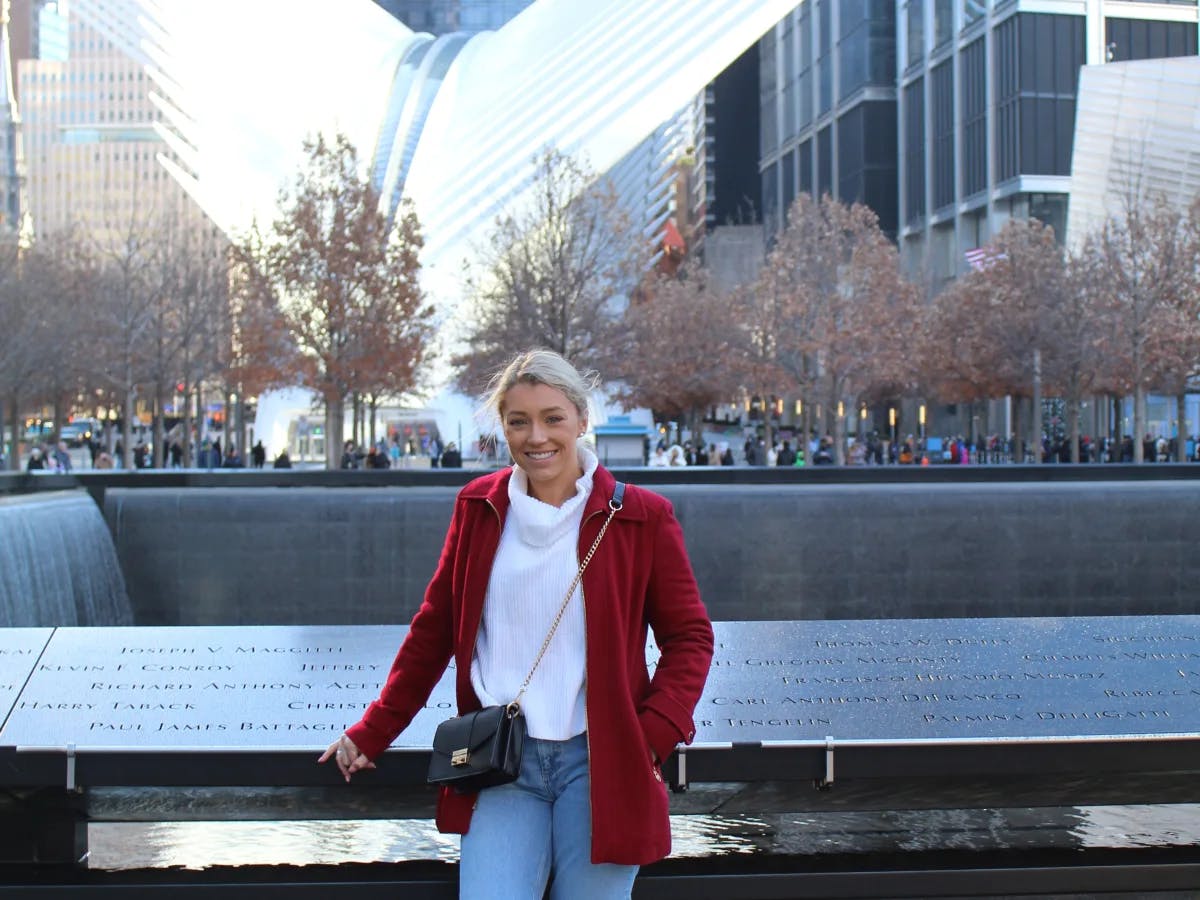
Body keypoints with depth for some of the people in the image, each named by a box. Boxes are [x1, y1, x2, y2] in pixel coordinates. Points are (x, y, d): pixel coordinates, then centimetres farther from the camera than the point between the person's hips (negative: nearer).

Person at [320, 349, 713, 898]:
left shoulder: (640, 517, 1)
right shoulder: (478, 507, 8)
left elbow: (689, 636, 5)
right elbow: (434, 628, 15)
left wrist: (654, 734, -10)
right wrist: (372, 733, 14)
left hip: (598, 763, -2)